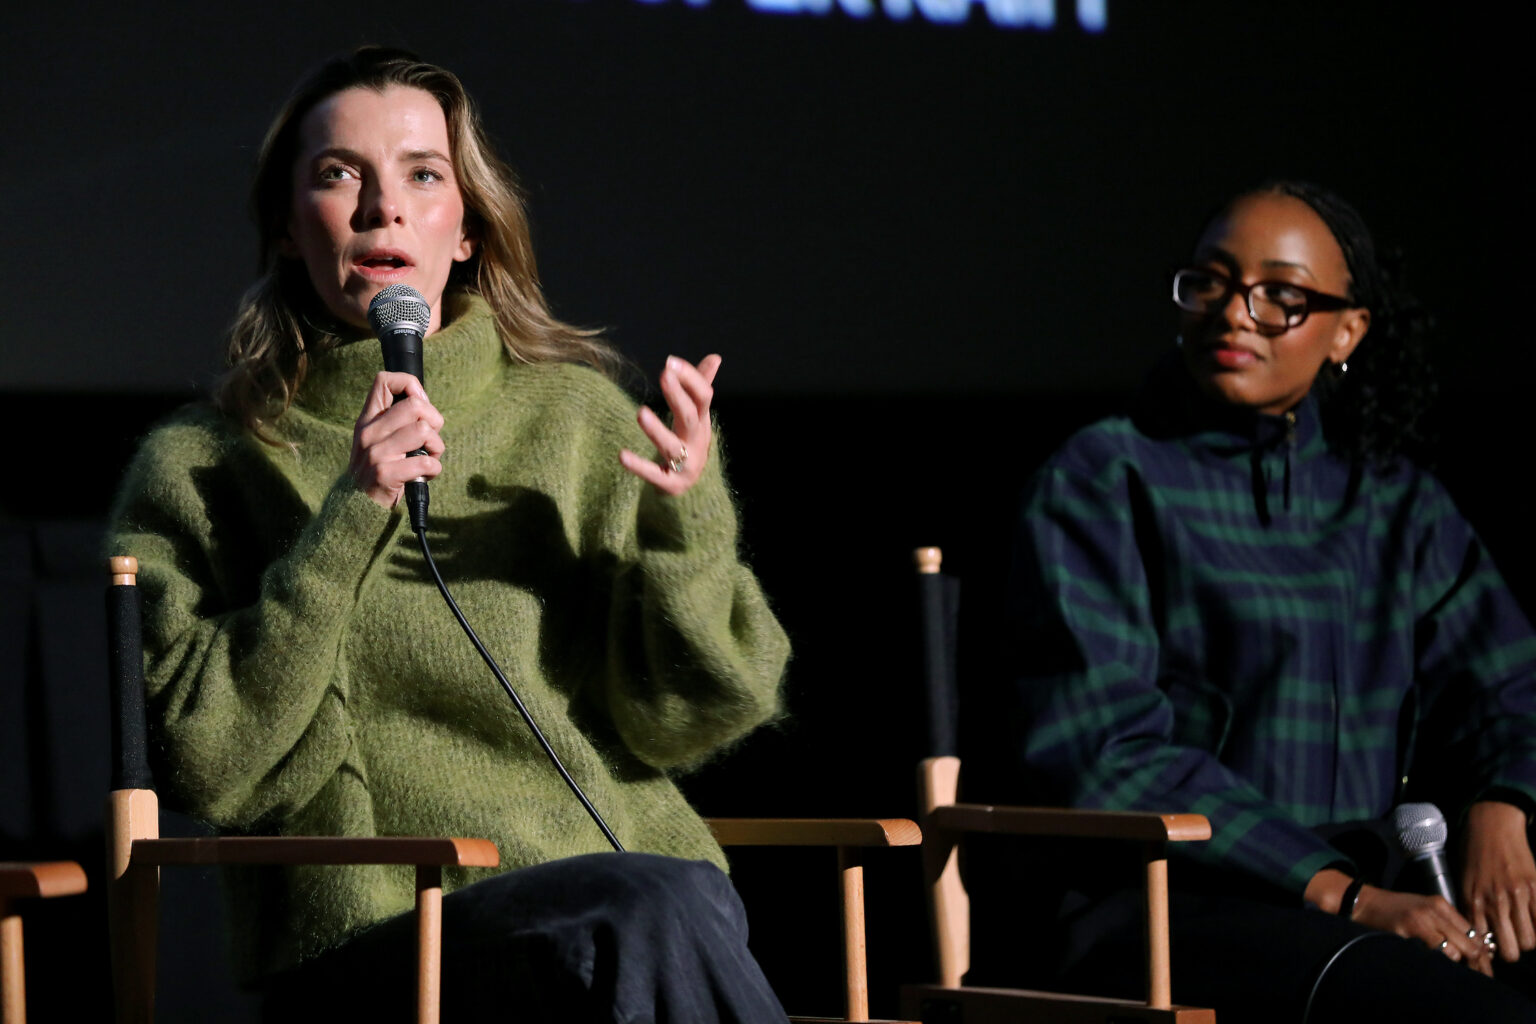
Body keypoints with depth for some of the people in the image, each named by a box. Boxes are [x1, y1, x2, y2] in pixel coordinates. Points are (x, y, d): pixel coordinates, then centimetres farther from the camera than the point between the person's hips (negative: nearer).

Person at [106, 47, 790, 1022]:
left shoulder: (581, 422, 12)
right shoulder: (199, 467, 8)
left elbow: (679, 724, 9)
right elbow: (213, 763, -4)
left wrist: (687, 522, -9)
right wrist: (344, 525, -12)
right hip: (371, 935, -2)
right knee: (654, 910, -32)